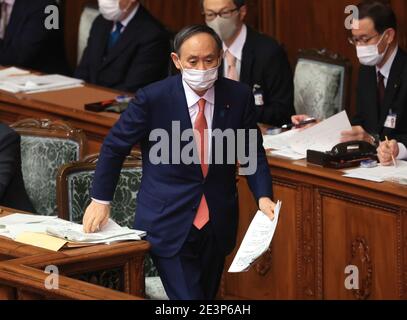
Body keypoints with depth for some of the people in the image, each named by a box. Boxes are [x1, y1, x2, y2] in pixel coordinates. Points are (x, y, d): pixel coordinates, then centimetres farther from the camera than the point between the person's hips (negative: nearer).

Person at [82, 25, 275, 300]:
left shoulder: (239, 96, -5)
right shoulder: (152, 98, -14)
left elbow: (253, 153, 6)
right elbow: (115, 147, -1)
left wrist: (263, 196, -10)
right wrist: (101, 200, 1)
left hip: (218, 223, 4)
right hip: (169, 223, -4)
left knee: (208, 296, 15)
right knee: (186, 297, -13)